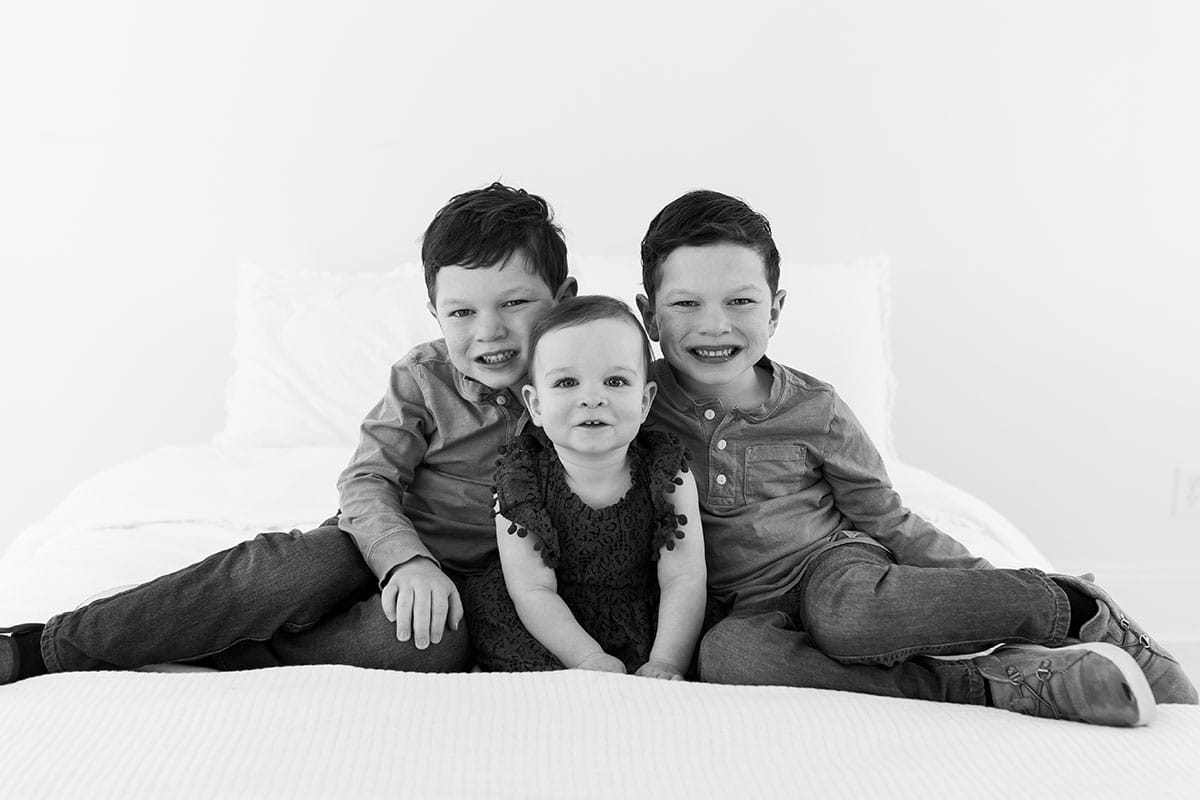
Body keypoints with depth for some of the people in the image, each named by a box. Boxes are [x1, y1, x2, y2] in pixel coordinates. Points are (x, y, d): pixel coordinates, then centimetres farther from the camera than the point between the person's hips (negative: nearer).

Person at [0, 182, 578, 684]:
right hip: (382, 544, 0)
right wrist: (407, 559, -29)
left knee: (435, 645, -37)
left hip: (470, 577, 0)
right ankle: (49, 647, -23)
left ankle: (211, 657, -24)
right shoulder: (422, 377, -4)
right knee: (293, 569, -34)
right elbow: (369, 480, -10)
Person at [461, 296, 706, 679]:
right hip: (551, 632, 1)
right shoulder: (521, 479, -10)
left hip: (646, 632, 0)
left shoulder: (668, 474, -8)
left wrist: (665, 662, -28)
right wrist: (590, 659, -28)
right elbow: (533, 590, -14)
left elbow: (684, 579, -12)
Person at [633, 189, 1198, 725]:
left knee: (845, 610, -38)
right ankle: (987, 683, -34)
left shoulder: (813, 410, -1)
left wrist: (978, 577, -1)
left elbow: (886, 518, 7)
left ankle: (1077, 609, -21)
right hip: (750, 605, 1)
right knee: (725, 654, -37)